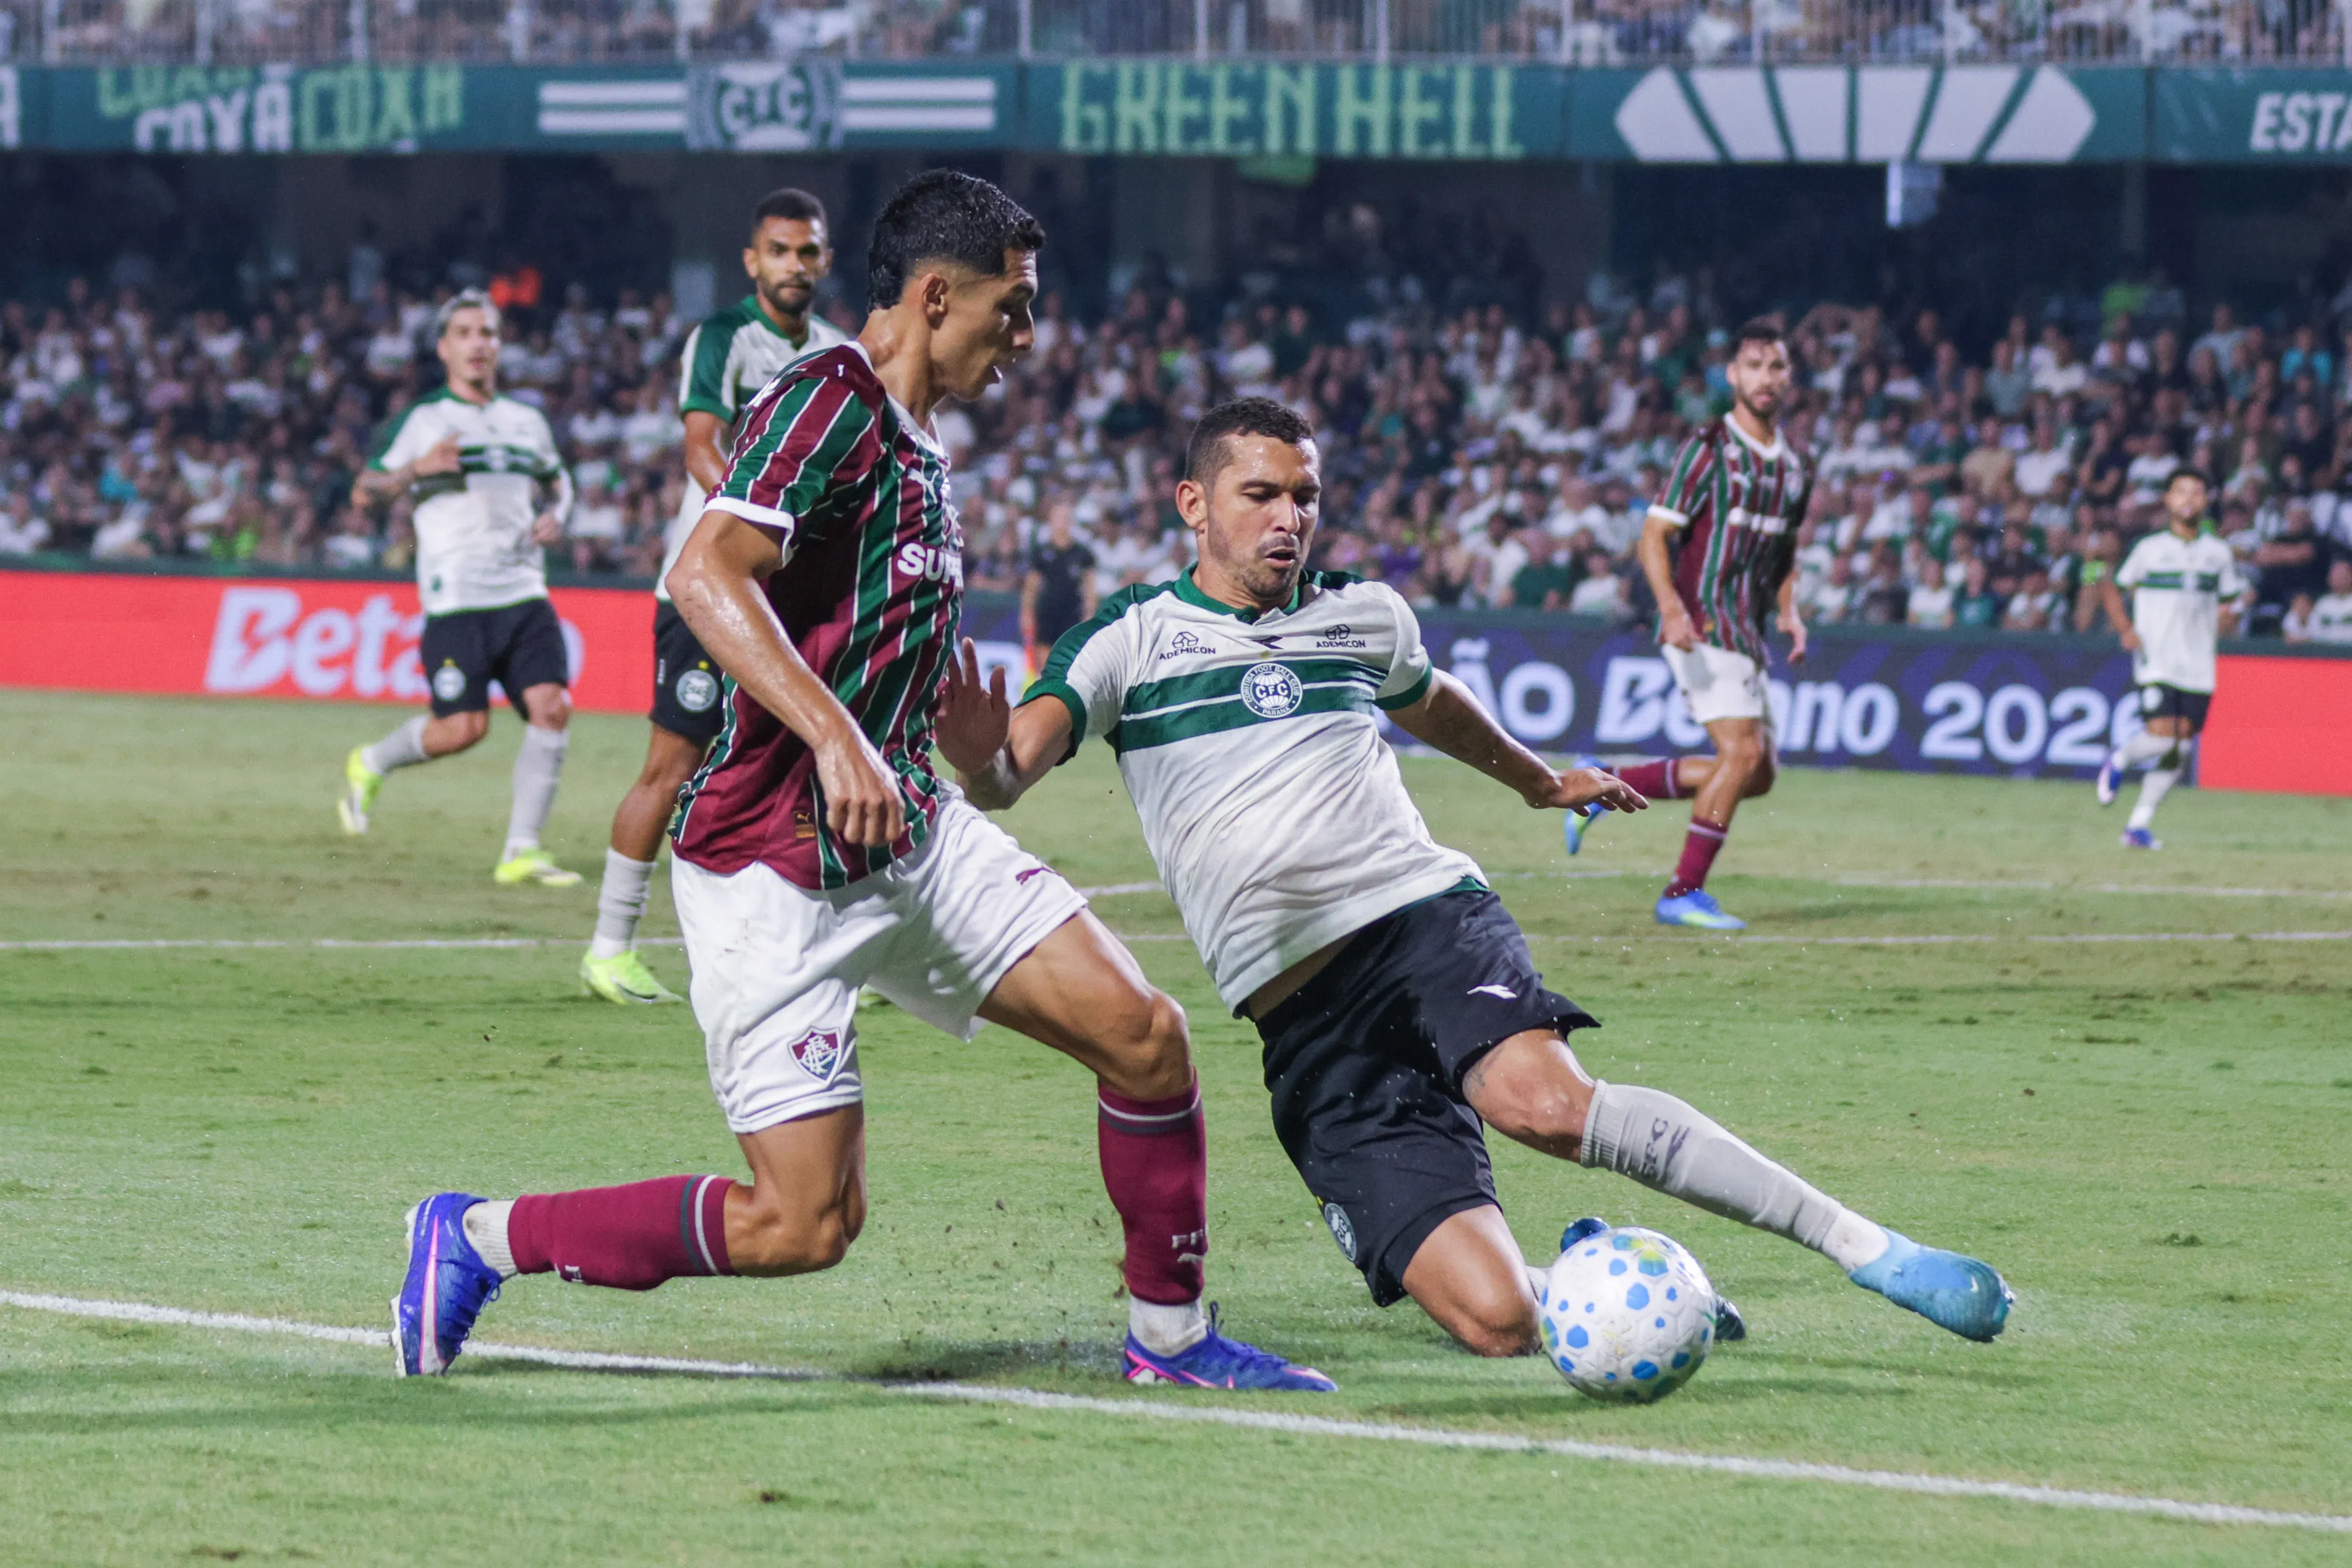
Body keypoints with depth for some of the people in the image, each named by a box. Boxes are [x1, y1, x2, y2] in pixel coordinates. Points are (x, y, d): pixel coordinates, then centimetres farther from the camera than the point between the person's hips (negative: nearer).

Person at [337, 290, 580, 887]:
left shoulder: (527, 422, 16)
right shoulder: (423, 421, 2)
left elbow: (556, 479, 32)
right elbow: (363, 492, -1)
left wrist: (555, 515, 9)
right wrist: (418, 468, -18)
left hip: (524, 592, 5)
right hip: (456, 598, -5)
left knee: (552, 707, -12)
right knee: (464, 727, -11)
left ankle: (523, 851, -6)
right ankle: (370, 765, 20)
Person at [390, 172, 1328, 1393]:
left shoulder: (917, 443, 16)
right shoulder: (830, 400, -13)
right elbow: (706, 575, -27)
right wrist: (835, 737, -36)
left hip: (909, 833, 9)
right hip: (773, 867, -9)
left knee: (1144, 1037, -1)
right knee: (806, 1222, -11)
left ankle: (1171, 1337, 16)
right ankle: (478, 1239, 6)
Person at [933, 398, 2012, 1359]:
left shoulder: (1363, 617, 14)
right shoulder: (1130, 640, 3)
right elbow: (1010, 773, -11)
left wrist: (1537, 781, 54)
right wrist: (982, 757, -35)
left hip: (1428, 918, 1)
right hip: (1305, 1019, -1)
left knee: (1541, 1100, -36)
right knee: (1495, 1319, -20)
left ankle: (1861, 1245, -29)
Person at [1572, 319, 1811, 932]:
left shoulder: (1795, 465, 13)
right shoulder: (1708, 449, -8)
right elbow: (1655, 536, -12)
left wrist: (1790, 612, 6)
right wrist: (1673, 609, -27)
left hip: (1747, 632, 8)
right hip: (1703, 627, -8)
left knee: (1757, 772, 6)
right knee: (1744, 753, -17)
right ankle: (1684, 893, -9)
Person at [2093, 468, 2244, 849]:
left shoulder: (2218, 553, 9)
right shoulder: (2150, 549, 1)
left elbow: (2229, 601, 19)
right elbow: (2110, 586, 10)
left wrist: (2228, 616, -5)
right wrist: (2126, 629, -5)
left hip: (2198, 667, 3)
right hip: (2155, 661, -3)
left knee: (2180, 747, -1)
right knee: (2162, 736, -19)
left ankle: (2139, 825, 9)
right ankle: (2120, 761, 15)